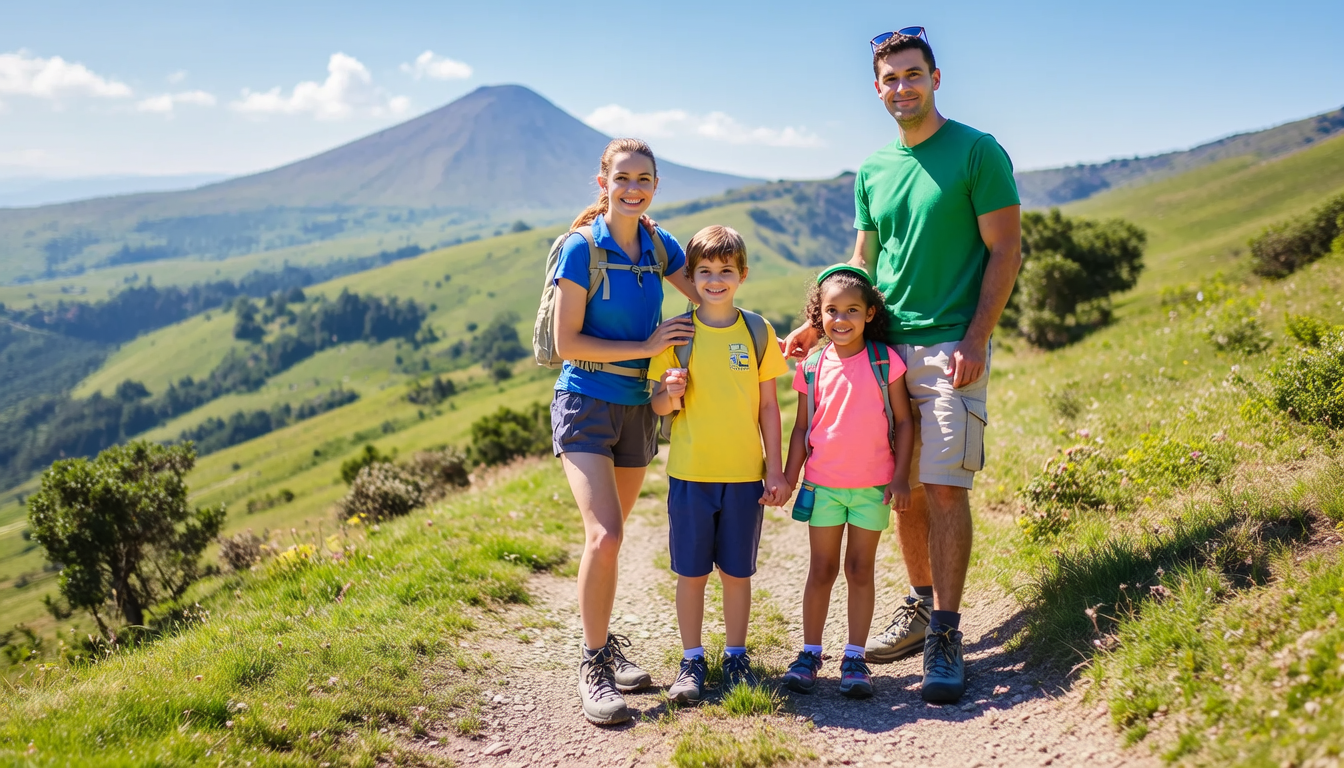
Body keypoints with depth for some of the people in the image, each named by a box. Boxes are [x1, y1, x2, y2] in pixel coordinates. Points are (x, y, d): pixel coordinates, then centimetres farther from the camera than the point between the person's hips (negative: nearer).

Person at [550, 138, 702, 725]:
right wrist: (646, 347, -16)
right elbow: (566, 342, -13)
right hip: (585, 403, -5)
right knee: (604, 535, -17)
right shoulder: (582, 248, -11)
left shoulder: (659, 246, 4)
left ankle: (604, 641, 33)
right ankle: (593, 663, -3)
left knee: (610, 536, 16)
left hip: (638, 407, 5)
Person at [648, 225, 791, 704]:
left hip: (745, 473, 0)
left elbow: (768, 406, 5)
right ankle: (691, 661, 19)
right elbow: (659, 406, 3)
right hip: (690, 472, 0)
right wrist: (670, 395, -20)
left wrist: (776, 469, 1)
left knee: (738, 571, 8)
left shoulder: (757, 332, 2)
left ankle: (736, 657, 23)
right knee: (691, 571, 5)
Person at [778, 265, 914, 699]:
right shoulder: (812, 367, 1)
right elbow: (802, 426, 8)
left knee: (861, 569, 6)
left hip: (873, 485, -1)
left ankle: (854, 658, 14)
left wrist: (901, 477, -6)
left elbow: (903, 421, -1)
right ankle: (810, 653, 18)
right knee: (822, 569, 8)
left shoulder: (884, 362, -5)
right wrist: (788, 475, 3)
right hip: (823, 483, 1)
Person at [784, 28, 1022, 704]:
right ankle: (920, 607, 26)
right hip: (884, 346, 6)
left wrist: (974, 340, -15)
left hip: (950, 347, -5)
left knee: (943, 489, -9)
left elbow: (1004, 251, -6)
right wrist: (818, 324, 8)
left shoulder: (978, 153, -3)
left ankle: (944, 638, -2)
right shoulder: (872, 171, 14)